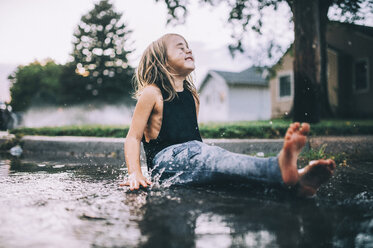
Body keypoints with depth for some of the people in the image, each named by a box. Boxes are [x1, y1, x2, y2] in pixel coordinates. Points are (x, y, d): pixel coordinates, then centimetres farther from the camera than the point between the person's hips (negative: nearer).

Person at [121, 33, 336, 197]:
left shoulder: (191, 95, 20)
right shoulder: (152, 93, -1)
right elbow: (133, 137, -4)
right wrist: (135, 173, -17)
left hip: (192, 155, 7)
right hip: (166, 159, -6)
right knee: (210, 157, -36)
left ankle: (297, 181, -52)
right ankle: (280, 169, -63)